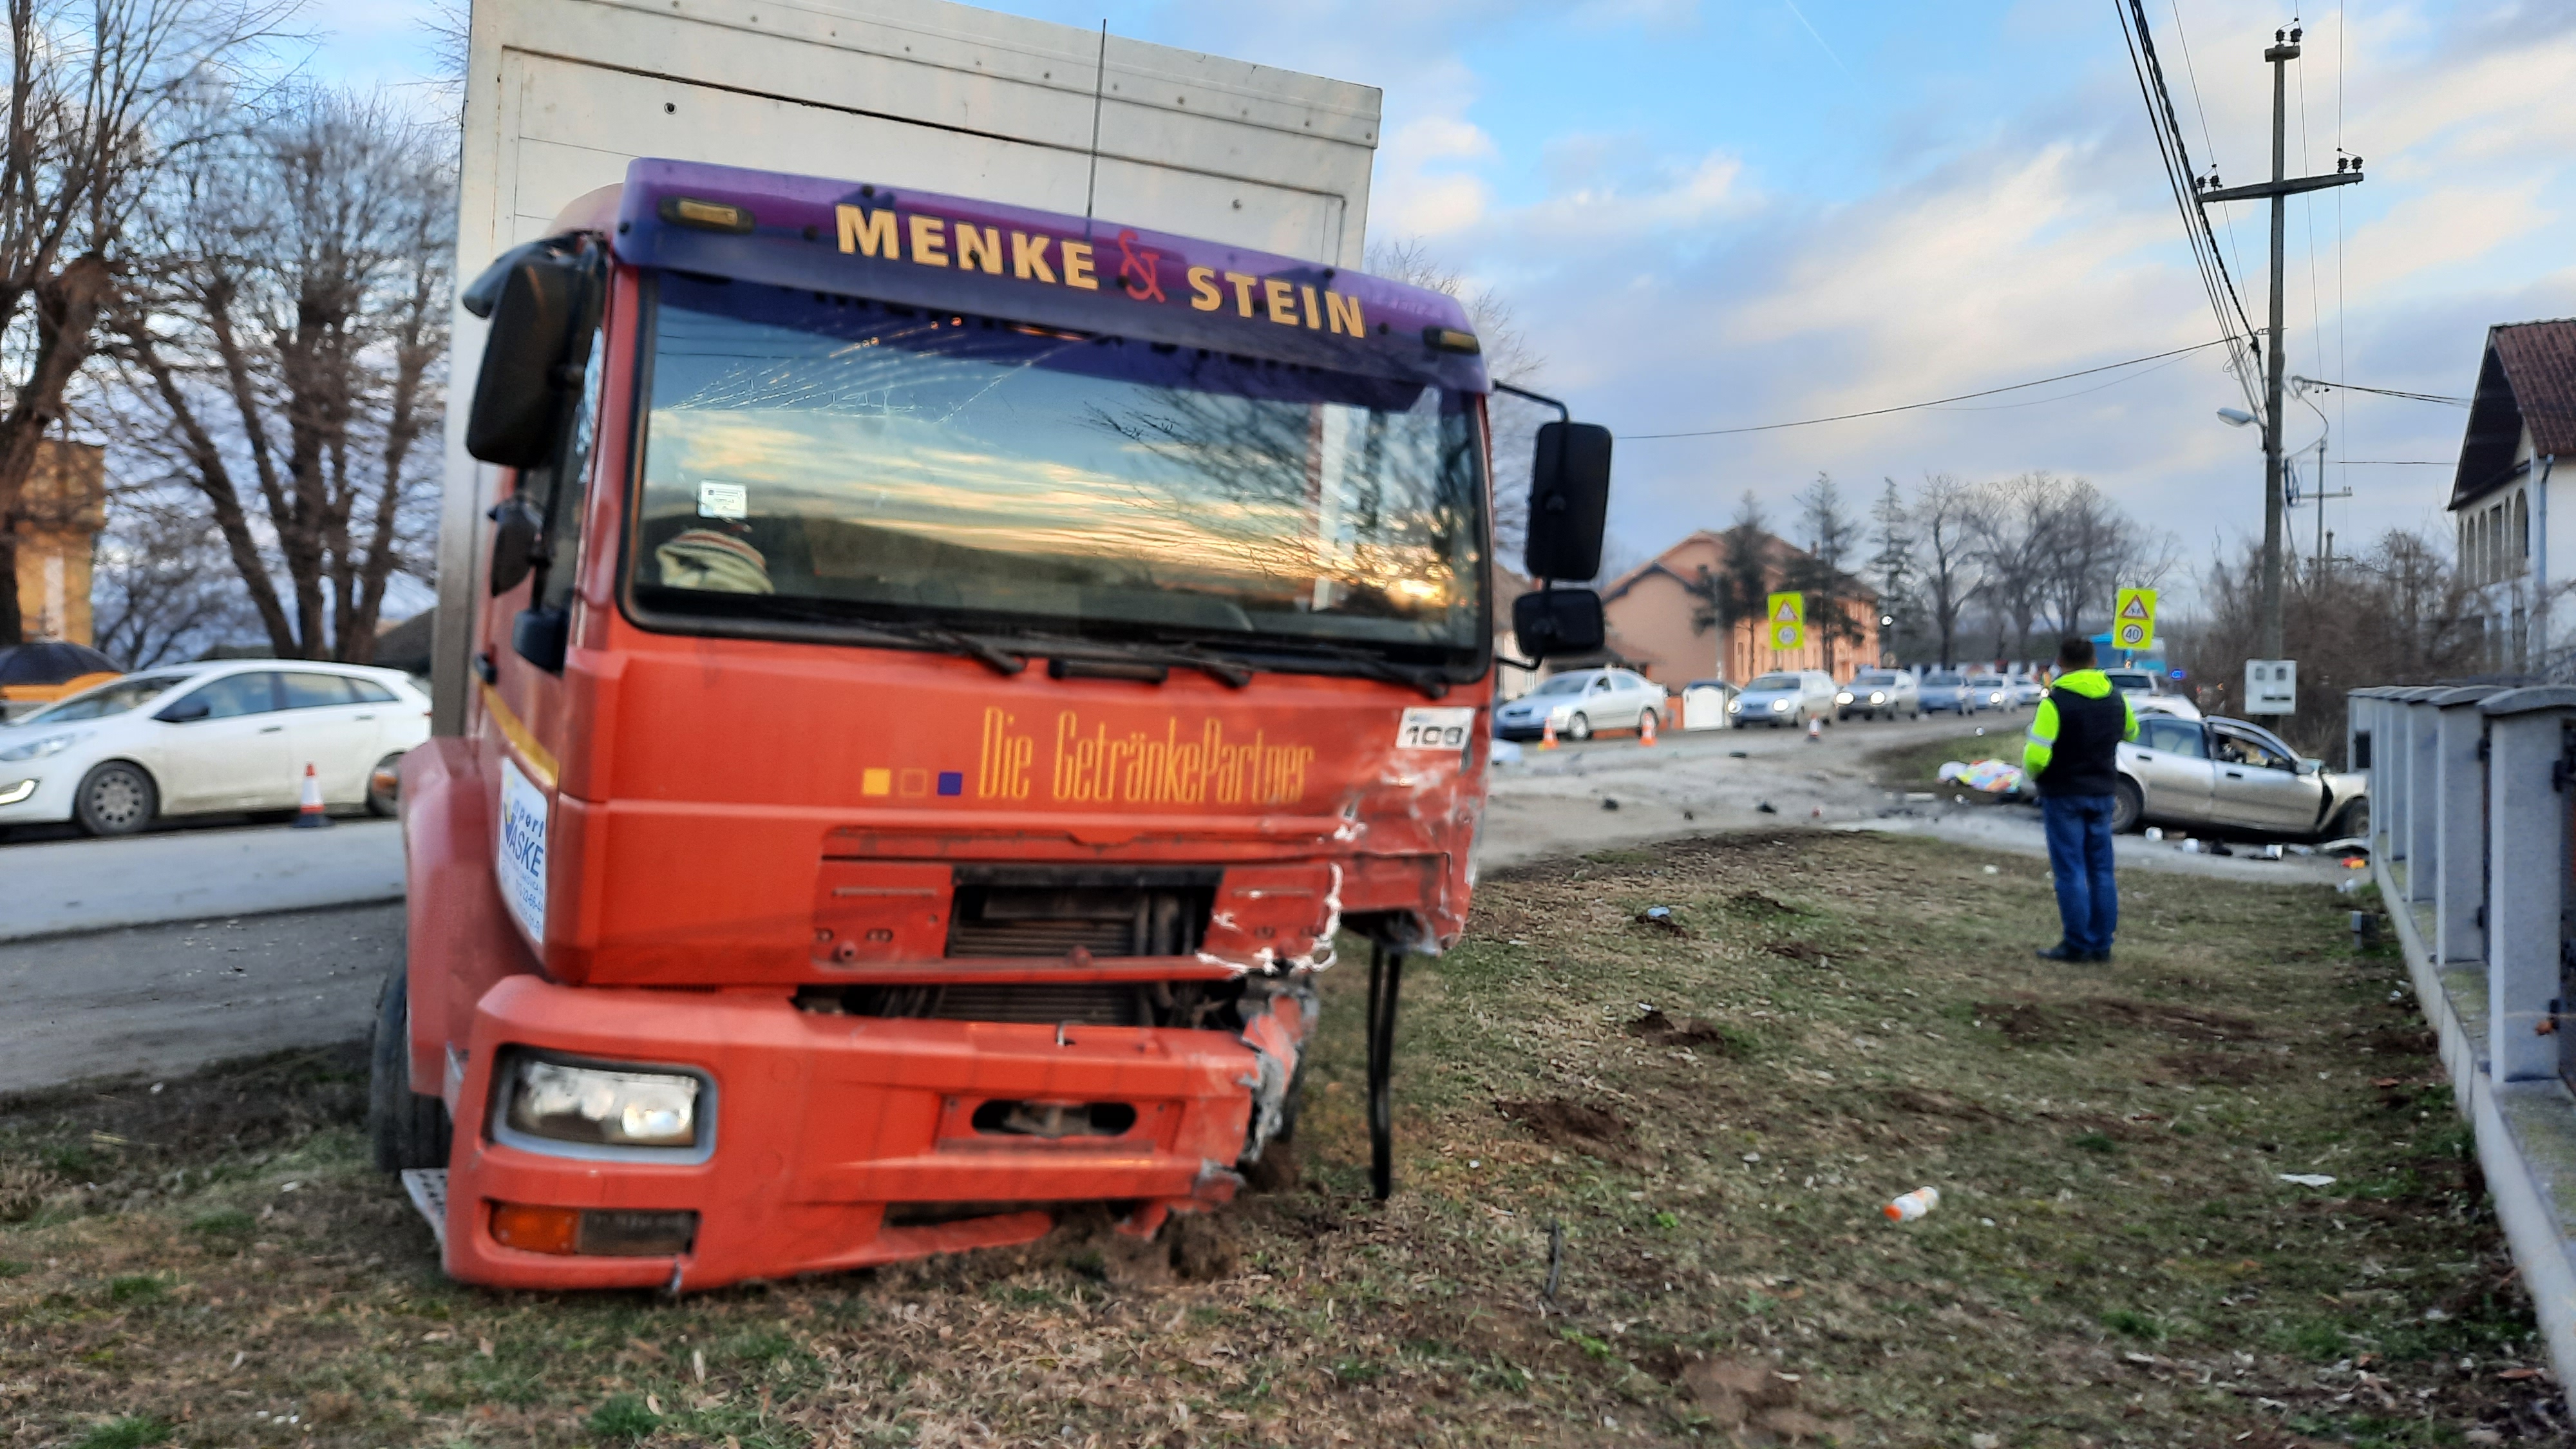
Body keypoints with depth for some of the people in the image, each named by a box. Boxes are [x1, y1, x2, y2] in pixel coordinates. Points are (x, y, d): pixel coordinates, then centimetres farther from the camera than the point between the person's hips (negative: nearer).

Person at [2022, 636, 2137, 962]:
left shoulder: (2055, 702, -17)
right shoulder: (2116, 699, 3)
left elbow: (2036, 755, -23)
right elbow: (2131, 732, 24)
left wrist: (2030, 771, -2)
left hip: (2064, 795, -6)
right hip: (2103, 794, 6)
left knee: (2070, 871, -2)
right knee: (2101, 871, 10)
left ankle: (2077, 944, 0)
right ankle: (2101, 944, 14)